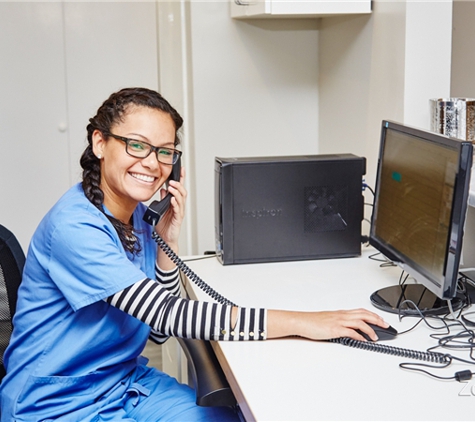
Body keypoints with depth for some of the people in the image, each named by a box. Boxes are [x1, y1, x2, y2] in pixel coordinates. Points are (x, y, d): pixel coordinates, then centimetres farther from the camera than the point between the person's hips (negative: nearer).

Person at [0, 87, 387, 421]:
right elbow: (169, 315, -30)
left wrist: (168, 241, -12)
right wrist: (302, 323, -31)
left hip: (124, 382, 7)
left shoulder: (138, 213, 1)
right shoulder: (74, 227, -24)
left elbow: (158, 330, 2)